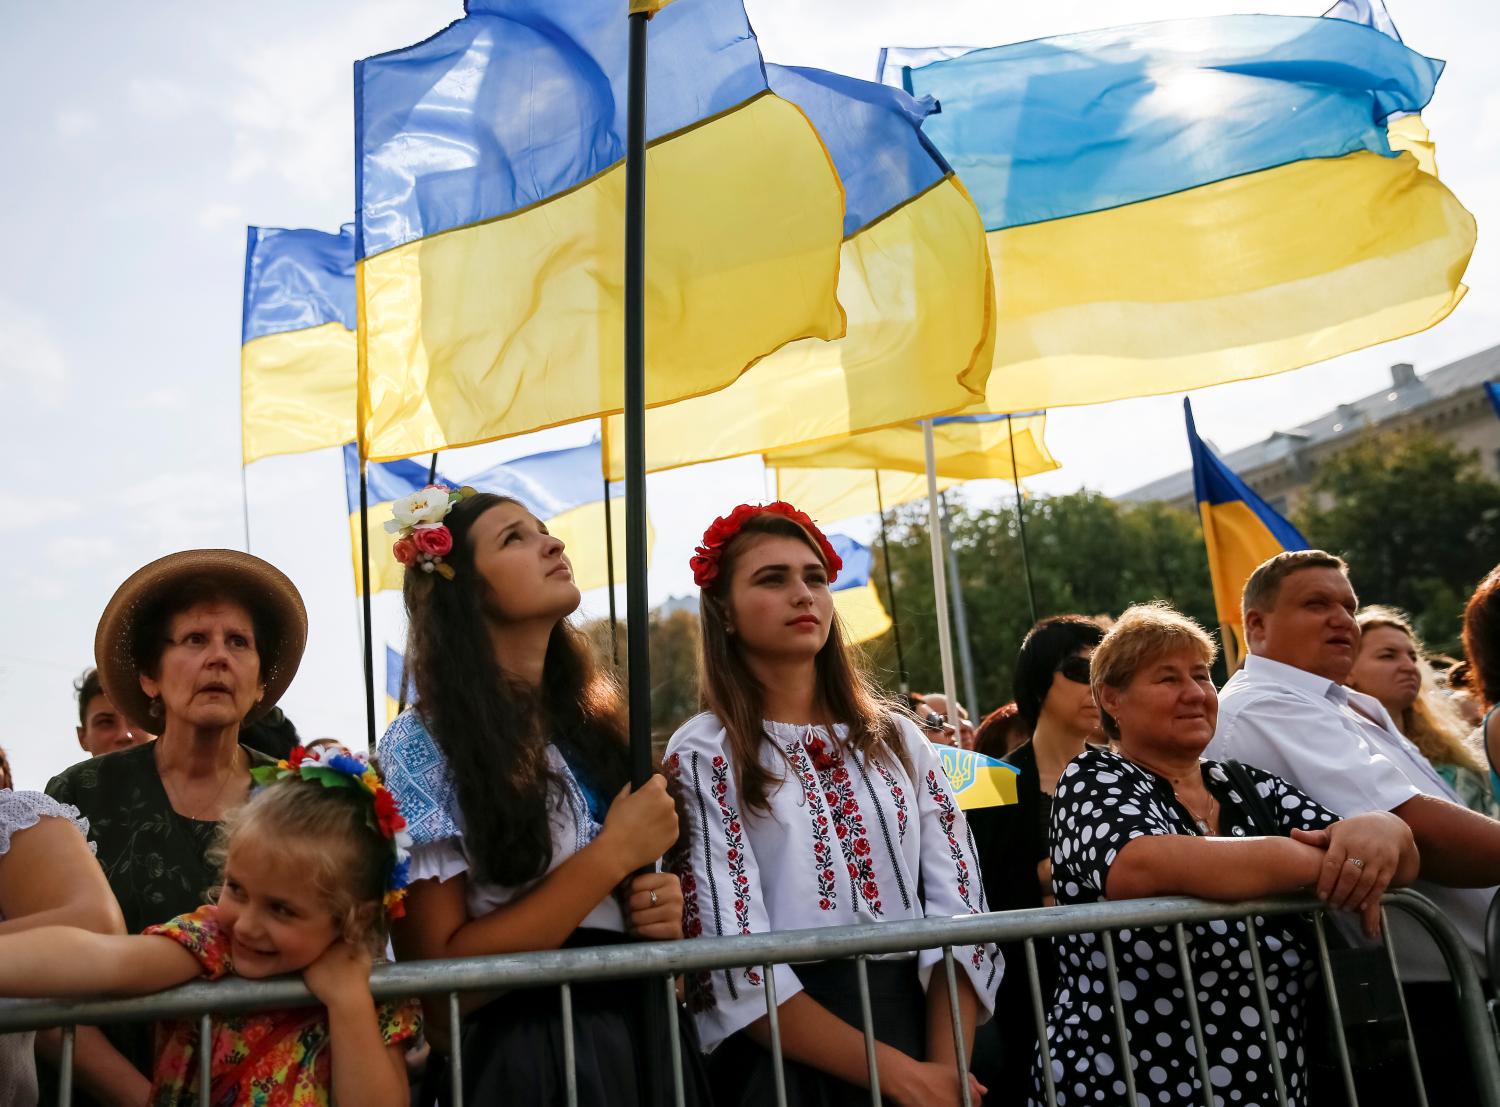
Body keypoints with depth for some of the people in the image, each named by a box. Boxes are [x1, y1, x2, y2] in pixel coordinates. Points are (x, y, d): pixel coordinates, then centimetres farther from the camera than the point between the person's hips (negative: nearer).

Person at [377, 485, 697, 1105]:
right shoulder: (421, 744, -12)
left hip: (645, 1038, 6)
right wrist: (614, 853, -18)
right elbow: (434, 965, -17)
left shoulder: (595, 722, 4)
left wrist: (664, 914, -6)